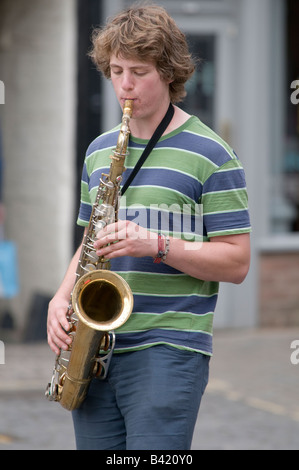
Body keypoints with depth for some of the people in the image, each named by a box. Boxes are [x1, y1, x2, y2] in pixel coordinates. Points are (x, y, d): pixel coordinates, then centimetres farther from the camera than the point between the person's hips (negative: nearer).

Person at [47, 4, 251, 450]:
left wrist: (156, 245, -18)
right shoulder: (99, 151, 16)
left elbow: (236, 262, -6)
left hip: (169, 351, -6)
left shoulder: (210, 155, -3)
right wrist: (61, 300, 6)